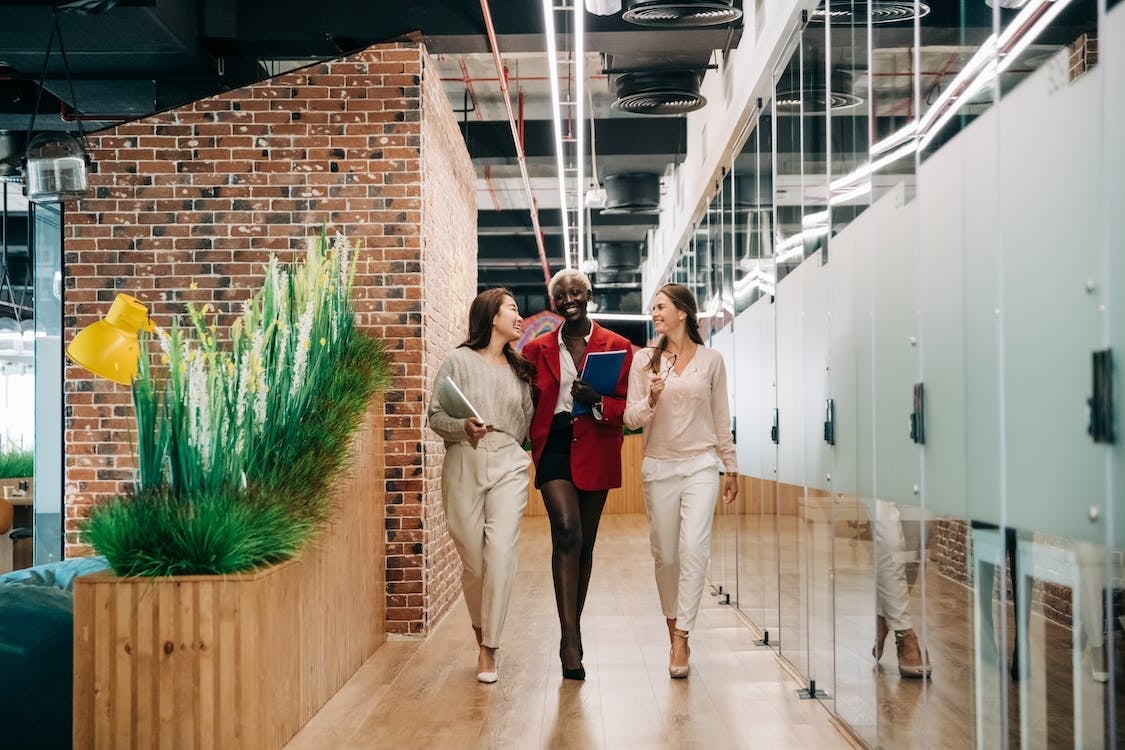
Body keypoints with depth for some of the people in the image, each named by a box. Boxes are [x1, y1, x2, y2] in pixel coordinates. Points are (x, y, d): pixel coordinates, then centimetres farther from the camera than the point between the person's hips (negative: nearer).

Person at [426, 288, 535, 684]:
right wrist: (464, 427, -18)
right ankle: (481, 631, 25)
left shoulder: (519, 368, 16)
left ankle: (489, 648, -6)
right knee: (473, 559, 1)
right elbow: (435, 414, -4)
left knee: (502, 552, -13)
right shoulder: (460, 361, 2)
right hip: (464, 466, -2)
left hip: (508, 466, 2)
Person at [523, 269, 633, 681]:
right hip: (554, 445, -1)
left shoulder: (617, 346, 5)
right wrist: (529, 440, 1)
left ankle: (573, 629, 25)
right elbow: (529, 404, 17)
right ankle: (570, 639, -20)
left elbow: (627, 407, 2)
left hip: (596, 450, 1)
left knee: (585, 541, 9)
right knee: (566, 531, -20)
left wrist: (596, 401, -17)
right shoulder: (537, 348, 10)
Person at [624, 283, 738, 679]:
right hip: (658, 467, 1)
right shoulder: (645, 359, 4)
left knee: (694, 547, -15)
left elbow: (721, 419, 10)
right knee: (665, 554, 7)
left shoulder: (711, 360, 4)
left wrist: (731, 467, 12)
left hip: (700, 465, -1)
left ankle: (681, 638, -13)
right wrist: (650, 400, -18)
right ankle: (673, 625, 25)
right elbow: (631, 418, 2)